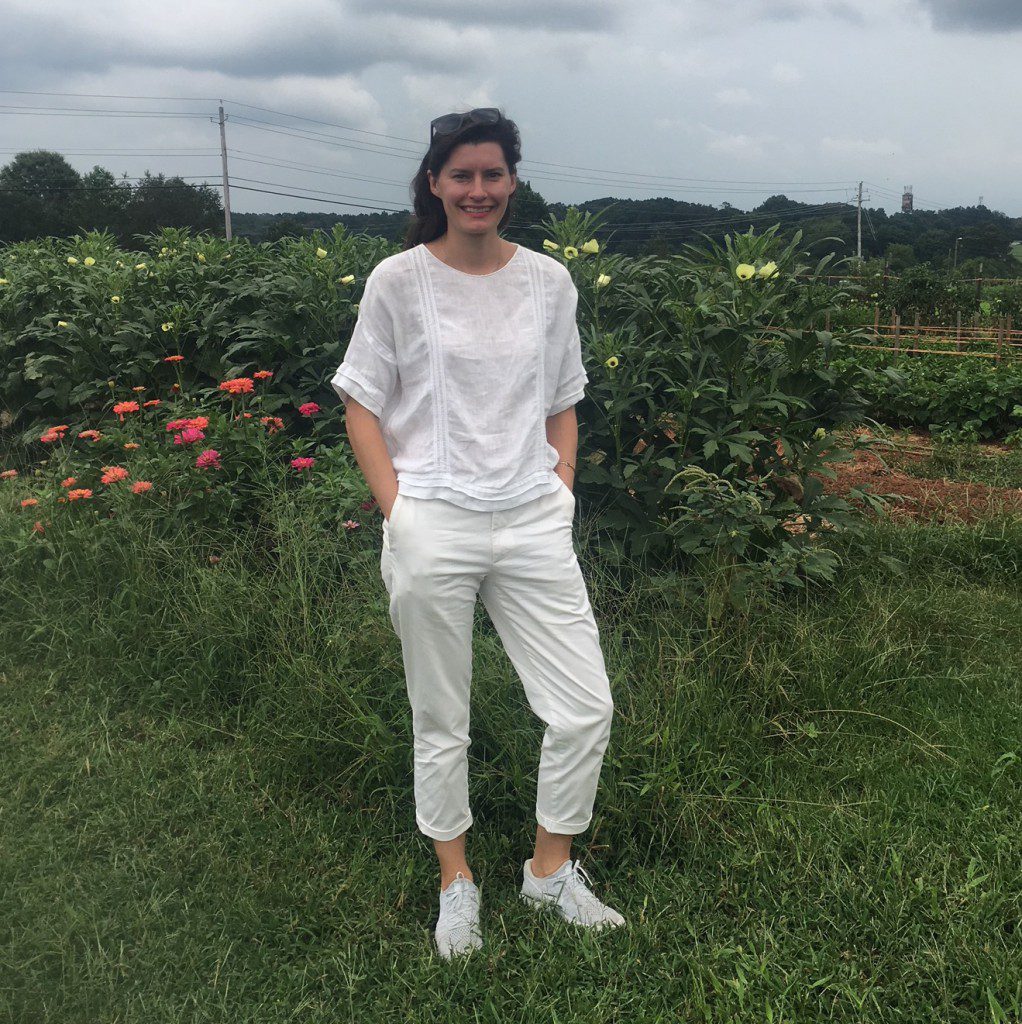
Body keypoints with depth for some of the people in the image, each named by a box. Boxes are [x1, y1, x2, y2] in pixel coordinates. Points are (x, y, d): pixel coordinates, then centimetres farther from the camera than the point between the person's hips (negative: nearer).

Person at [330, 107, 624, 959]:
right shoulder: (399, 282, -1)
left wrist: (561, 493, 3)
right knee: (440, 723, 9)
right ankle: (456, 885, 32)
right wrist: (399, 512, -8)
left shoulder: (549, 282, 7)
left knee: (587, 710, 3)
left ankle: (552, 869, 28)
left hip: (534, 526, 3)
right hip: (432, 527, -2)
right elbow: (361, 407, 1)